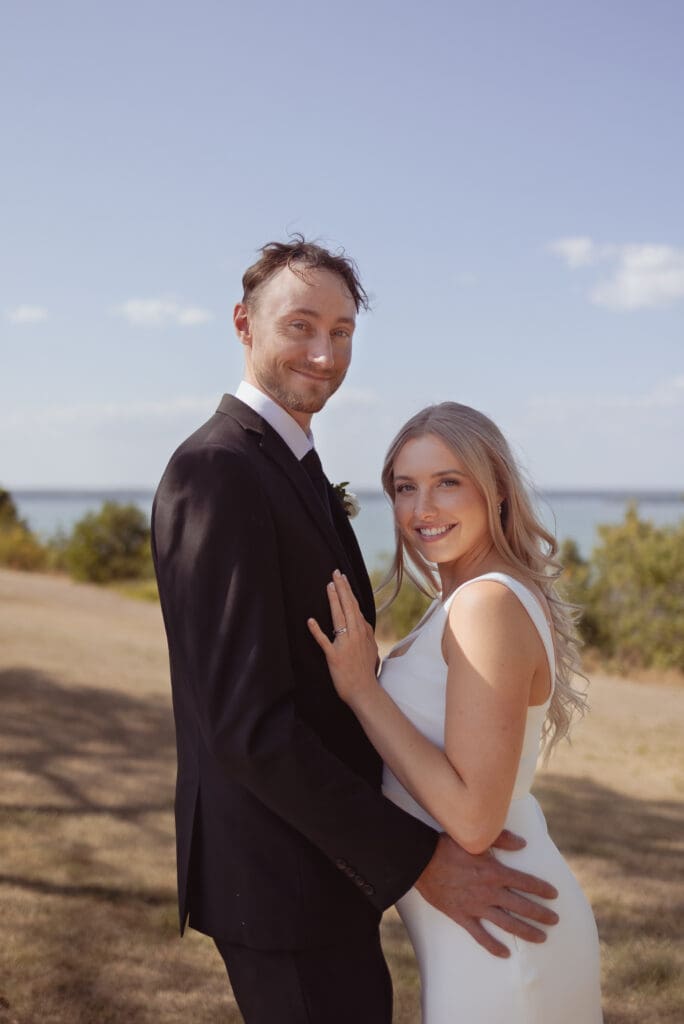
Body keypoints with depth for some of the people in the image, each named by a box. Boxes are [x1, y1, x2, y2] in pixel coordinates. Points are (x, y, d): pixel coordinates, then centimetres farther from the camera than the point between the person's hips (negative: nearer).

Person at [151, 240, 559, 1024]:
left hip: (322, 860, 10)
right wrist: (418, 860, -23)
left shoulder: (288, 469, 10)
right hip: (279, 880, -10)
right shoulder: (216, 472, -22)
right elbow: (247, 723, -27)